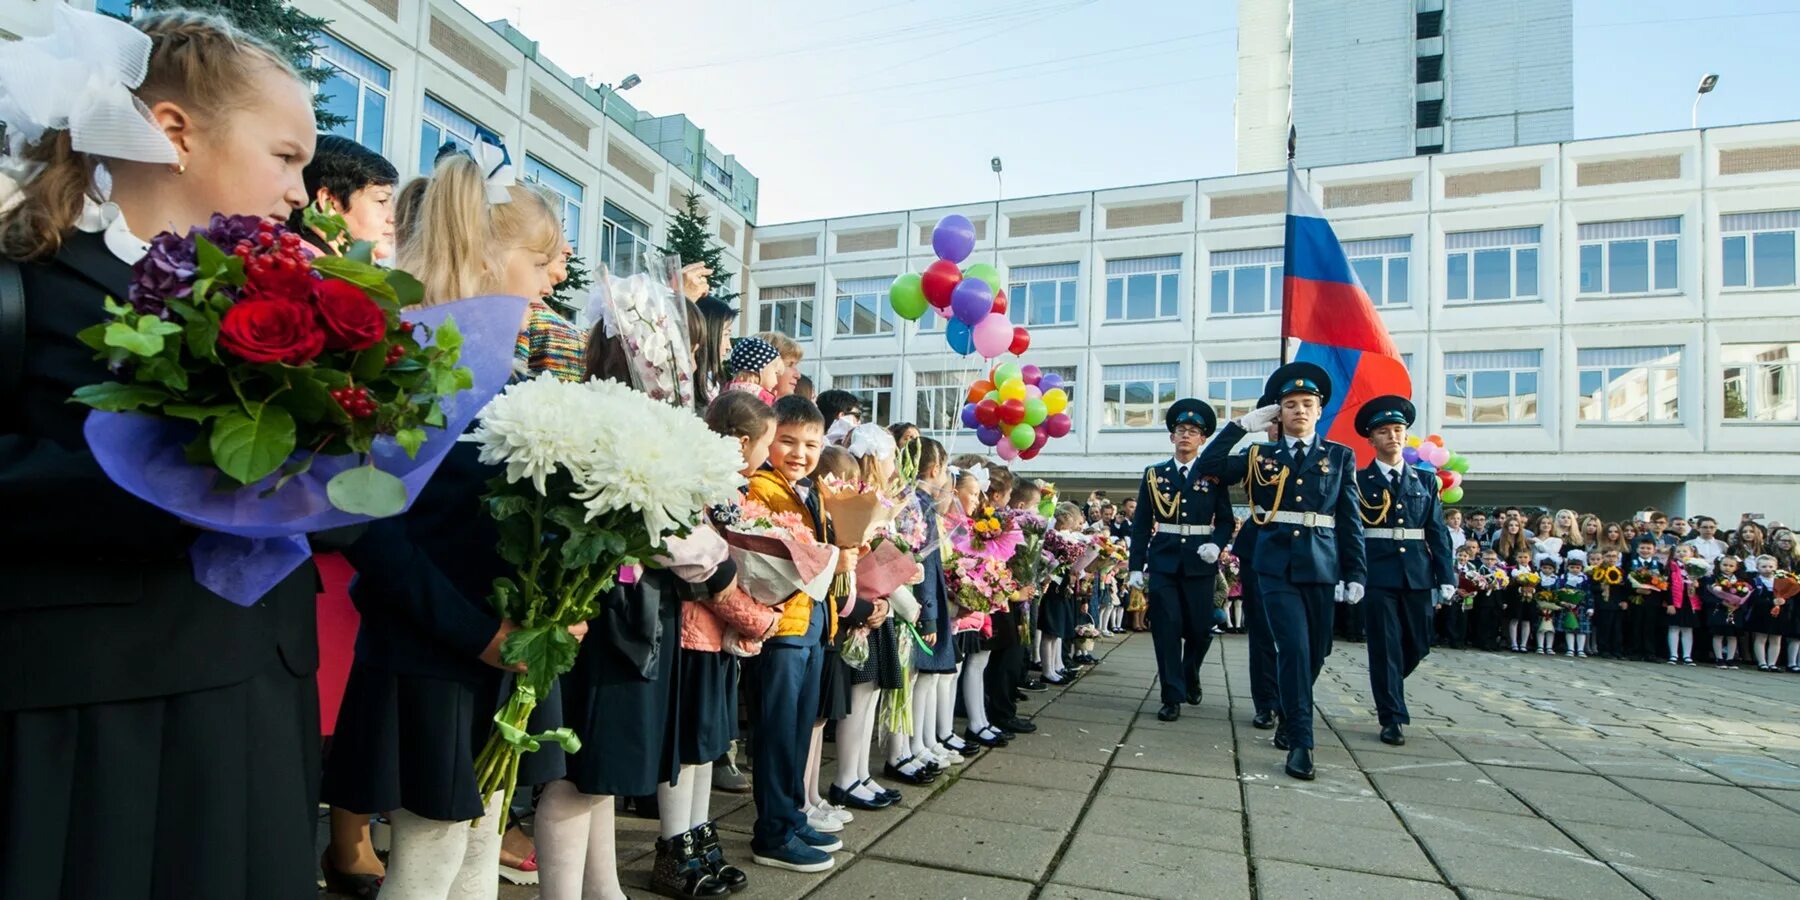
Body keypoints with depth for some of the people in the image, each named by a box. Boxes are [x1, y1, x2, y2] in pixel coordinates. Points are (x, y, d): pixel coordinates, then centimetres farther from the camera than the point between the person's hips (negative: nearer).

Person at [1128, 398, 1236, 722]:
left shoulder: (1214, 476, 6)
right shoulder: (1154, 474, 6)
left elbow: (1225, 520, 6)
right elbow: (1141, 524, 5)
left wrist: (1216, 545, -15)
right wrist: (1136, 566, -1)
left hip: (1199, 562, 0)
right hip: (1163, 561, 0)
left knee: (1200, 629, 6)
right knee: (1166, 628, -3)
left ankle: (1190, 677, 35)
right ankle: (1172, 697, 5)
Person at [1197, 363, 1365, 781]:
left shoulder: (1340, 456, 8)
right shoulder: (1261, 456, 8)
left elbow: (1350, 521, 6)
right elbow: (1209, 466, -3)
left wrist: (1355, 574, 0)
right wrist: (1244, 424, -4)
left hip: (1321, 567, 2)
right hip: (1276, 567, -1)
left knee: (1314, 652, 10)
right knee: (1294, 648, -11)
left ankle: (1290, 720, 34)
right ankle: (1300, 741, -4)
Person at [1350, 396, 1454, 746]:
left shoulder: (1424, 480, 11)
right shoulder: (1359, 481, 1)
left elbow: (1437, 532, 8)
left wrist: (1447, 577, 1)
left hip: (1418, 574, 4)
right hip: (1378, 575, -3)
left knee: (1418, 646, 11)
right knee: (1385, 647, 0)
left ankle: (1387, 688, 38)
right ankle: (1392, 718, 9)